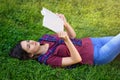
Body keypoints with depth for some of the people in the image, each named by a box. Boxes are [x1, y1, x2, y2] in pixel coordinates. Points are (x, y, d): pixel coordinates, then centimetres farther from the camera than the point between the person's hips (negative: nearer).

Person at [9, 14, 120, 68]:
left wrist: (65, 24, -17)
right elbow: (77, 59, -27)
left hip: (90, 42, 7)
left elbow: (73, 36, 3)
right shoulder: (49, 59, -22)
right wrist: (66, 40, -40)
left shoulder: (44, 39, 0)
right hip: (96, 56, -7)